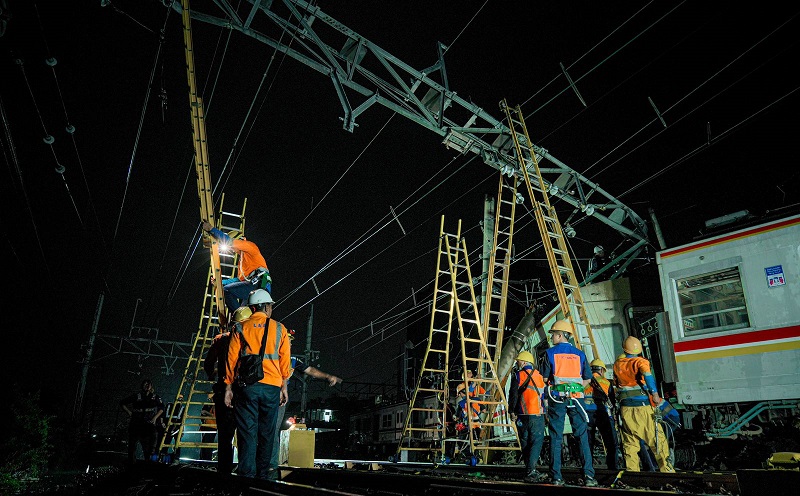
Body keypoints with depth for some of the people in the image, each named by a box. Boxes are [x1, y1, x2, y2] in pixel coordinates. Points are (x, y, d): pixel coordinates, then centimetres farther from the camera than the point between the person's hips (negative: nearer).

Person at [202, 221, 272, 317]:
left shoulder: (250, 246, 9)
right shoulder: (242, 258, 35)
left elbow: (229, 241, -4)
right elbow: (240, 279, 33)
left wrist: (211, 229, -1)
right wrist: (220, 282, 32)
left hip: (259, 283, -10)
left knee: (227, 290, -19)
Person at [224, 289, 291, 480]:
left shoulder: (240, 328, 6)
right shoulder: (279, 328, 7)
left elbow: (231, 359, 3)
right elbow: (285, 360, 7)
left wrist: (228, 387, 7)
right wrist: (284, 387, 13)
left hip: (247, 385, 0)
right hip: (271, 386, 1)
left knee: (247, 430, 3)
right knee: (267, 432, 11)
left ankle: (247, 473, 2)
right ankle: (263, 472, 17)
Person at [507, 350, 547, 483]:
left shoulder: (518, 375, -1)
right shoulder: (539, 375, 8)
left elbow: (513, 394, -7)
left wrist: (512, 411, 0)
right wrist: (546, 412, 22)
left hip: (522, 415, -1)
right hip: (537, 415, 1)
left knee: (525, 443, 11)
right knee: (537, 442, 0)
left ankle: (530, 471, 15)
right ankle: (530, 472, -13)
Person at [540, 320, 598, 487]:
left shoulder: (550, 353, -2)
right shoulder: (580, 354, 7)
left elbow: (544, 378, -1)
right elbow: (587, 379, 9)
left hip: (556, 398, -2)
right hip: (576, 398, 2)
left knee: (556, 437, 3)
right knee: (582, 436, 5)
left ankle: (556, 477, 4)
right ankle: (588, 475, -1)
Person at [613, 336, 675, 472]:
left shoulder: (617, 364, 11)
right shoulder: (641, 361, -2)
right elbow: (647, 374, -23)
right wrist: (655, 393, -26)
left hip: (625, 407, 4)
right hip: (642, 405, -3)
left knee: (629, 441, 9)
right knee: (657, 438, 5)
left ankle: (631, 470, 7)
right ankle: (666, 468, 5)